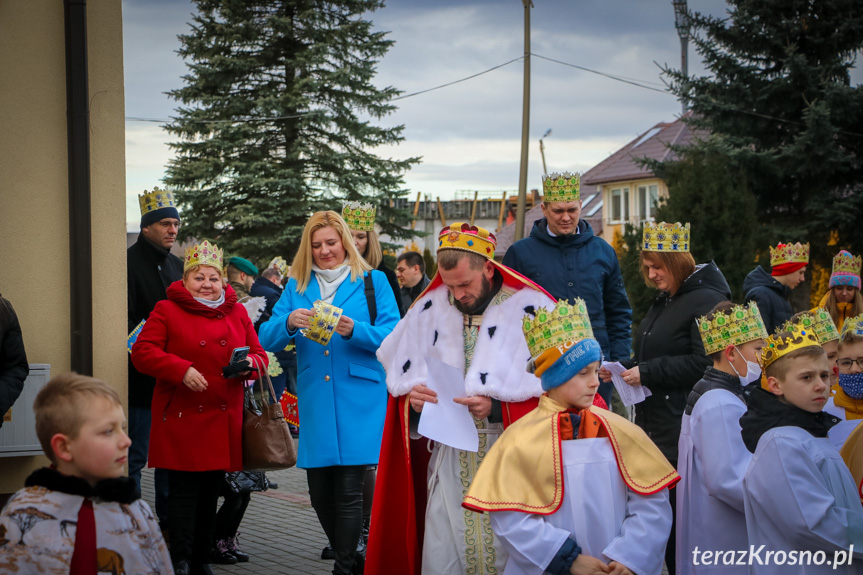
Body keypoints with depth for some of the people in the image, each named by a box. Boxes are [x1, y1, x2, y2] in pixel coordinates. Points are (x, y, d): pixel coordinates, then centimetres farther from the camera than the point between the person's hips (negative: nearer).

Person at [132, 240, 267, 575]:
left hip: (223, 420, 4)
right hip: (182, 419, -4)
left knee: (211, 491, 10)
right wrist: (181, 369, -19)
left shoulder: (237, 313, 13)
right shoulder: (167, 311, 1)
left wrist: (248, 364, -8)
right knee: (184, 489, -6)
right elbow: (142, 352, -6)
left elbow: (259, 354, 16)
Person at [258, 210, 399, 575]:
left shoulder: (372, 282, 5)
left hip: (358, 398, -3)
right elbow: (267, 340, 6)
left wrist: (354, 330, -20)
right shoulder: (297, 287, 13)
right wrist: (289, 323, -15)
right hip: (314, 399, 4)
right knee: (319, 492, 7)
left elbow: (392, 336, -3)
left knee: (349, 489, -8)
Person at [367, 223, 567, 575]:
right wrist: (412, 398, -9)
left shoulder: (531, 309, -5)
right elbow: (401, 381, 14)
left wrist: (497, 409, -19)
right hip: (448, 463, 3)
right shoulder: (428, 311, 9)